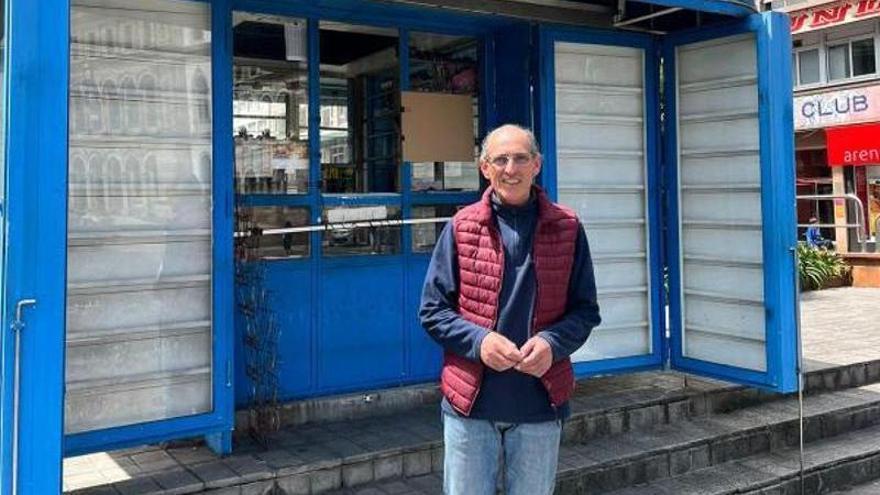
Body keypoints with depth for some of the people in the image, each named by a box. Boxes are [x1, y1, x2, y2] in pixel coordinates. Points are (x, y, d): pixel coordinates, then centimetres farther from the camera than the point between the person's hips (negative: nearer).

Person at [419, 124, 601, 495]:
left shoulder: (566, 228, 1)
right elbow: (432, 310, 2)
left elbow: (585, 310, 5)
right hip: (470, 405, 0)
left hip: (539, 405, 1)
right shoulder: (461, 227, -1)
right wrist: (479, 340, -15)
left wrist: (553, 342, -14)